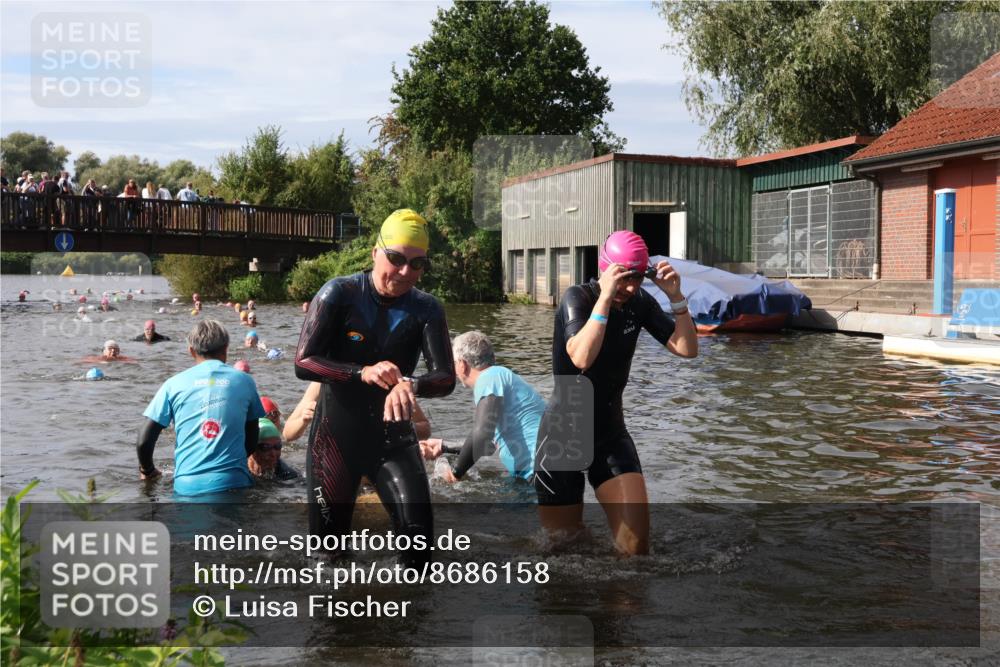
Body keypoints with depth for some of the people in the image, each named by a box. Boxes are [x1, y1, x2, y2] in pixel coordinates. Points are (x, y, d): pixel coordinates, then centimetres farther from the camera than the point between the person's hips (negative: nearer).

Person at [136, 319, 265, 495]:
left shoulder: (174, 384, 6)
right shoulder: (244, 381, 8)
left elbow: (144, 441, 4)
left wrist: (147, 471, 23)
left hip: (188, 485, 0)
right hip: (233, 482, 0)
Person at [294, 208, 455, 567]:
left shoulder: (426, 309, -5)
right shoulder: (339, 294, -11)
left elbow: (446, 378, -12)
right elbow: (303, 362, -16)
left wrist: (411, 384, -35)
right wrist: (363, 373, -31)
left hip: (393, 436, 2)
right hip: (336, 434, -1)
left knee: (418, 530, -11)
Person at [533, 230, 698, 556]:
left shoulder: (639, 302, -2)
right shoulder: (577, 297, -16)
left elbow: (687, 349, -4)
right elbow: (581, 358, -33)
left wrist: (676, 297, -16)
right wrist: (606, 297, -34)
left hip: (611, 431, 4)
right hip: (564, 435, -4)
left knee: (636, 540, -6)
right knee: (563, 539, 8)